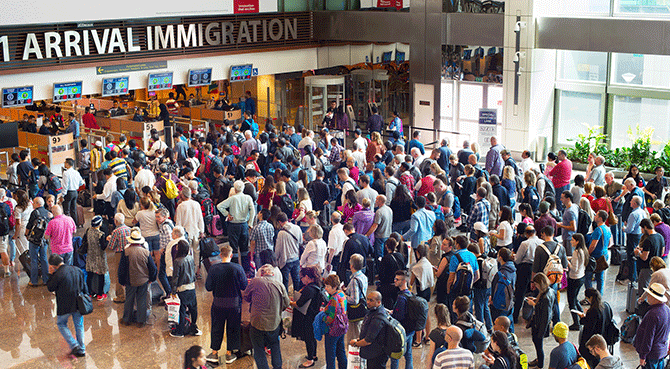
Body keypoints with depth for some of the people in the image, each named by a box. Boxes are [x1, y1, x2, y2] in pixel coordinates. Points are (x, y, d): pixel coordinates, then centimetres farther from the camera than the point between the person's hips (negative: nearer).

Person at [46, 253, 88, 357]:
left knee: (61, 324, 16)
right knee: (79, 325, 18)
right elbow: (84, 286, 9)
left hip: (65, 306, -5)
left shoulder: (58, 275, -20)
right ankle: (81, 349, 22)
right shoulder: (77, 270, 0)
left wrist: (51, 274, -3)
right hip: (78, 304, 5)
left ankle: (74, 346, 5)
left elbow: (50, 288, -6)